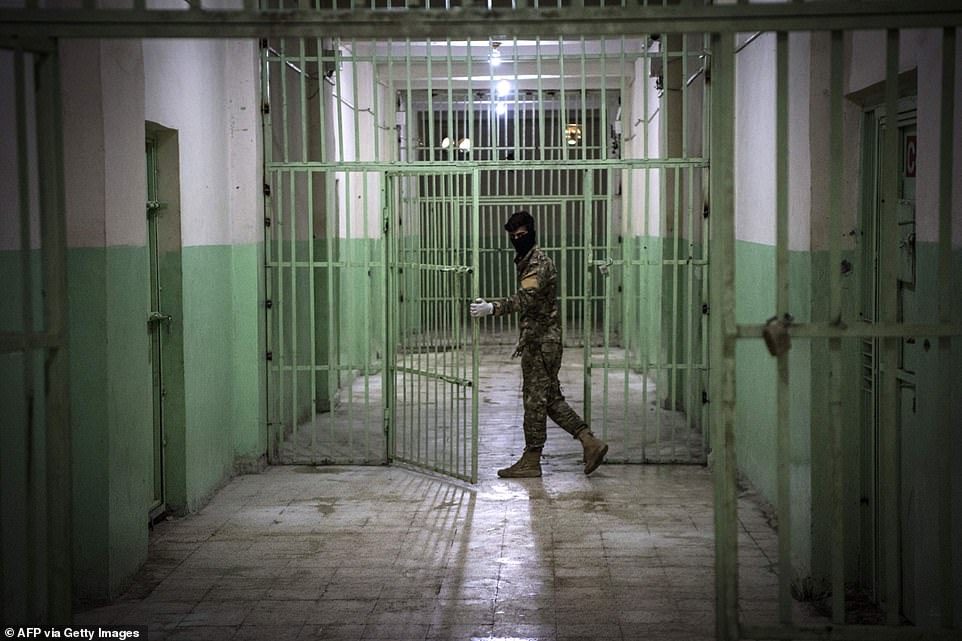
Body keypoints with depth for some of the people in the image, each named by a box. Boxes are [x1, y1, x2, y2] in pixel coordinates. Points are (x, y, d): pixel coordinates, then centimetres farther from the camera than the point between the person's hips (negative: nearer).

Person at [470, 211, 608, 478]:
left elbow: (526, 298, -30)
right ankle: (590, 442, 11)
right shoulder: (527, 261, 18)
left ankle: (531, 460, 3)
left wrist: (492, 308, -41)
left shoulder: (538, 262, -14)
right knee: (551, 398, 11)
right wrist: (524, 339, 25)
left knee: (535, 399, -4)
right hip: (539, 340, 10)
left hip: (541, 342, -10)